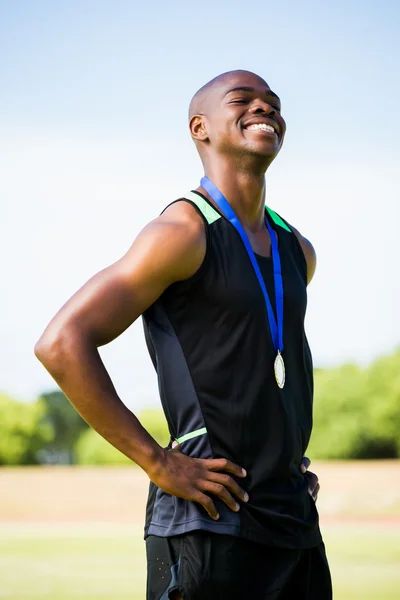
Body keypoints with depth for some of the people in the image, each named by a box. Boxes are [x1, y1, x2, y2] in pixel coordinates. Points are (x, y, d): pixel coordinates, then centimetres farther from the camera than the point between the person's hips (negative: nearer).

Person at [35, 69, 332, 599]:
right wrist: (160, 464, -19)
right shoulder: (185, 234, -10)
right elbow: (62, 344, -19)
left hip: (295, 521, 8)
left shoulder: (297, 251, 14)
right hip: (209, 527, -8)